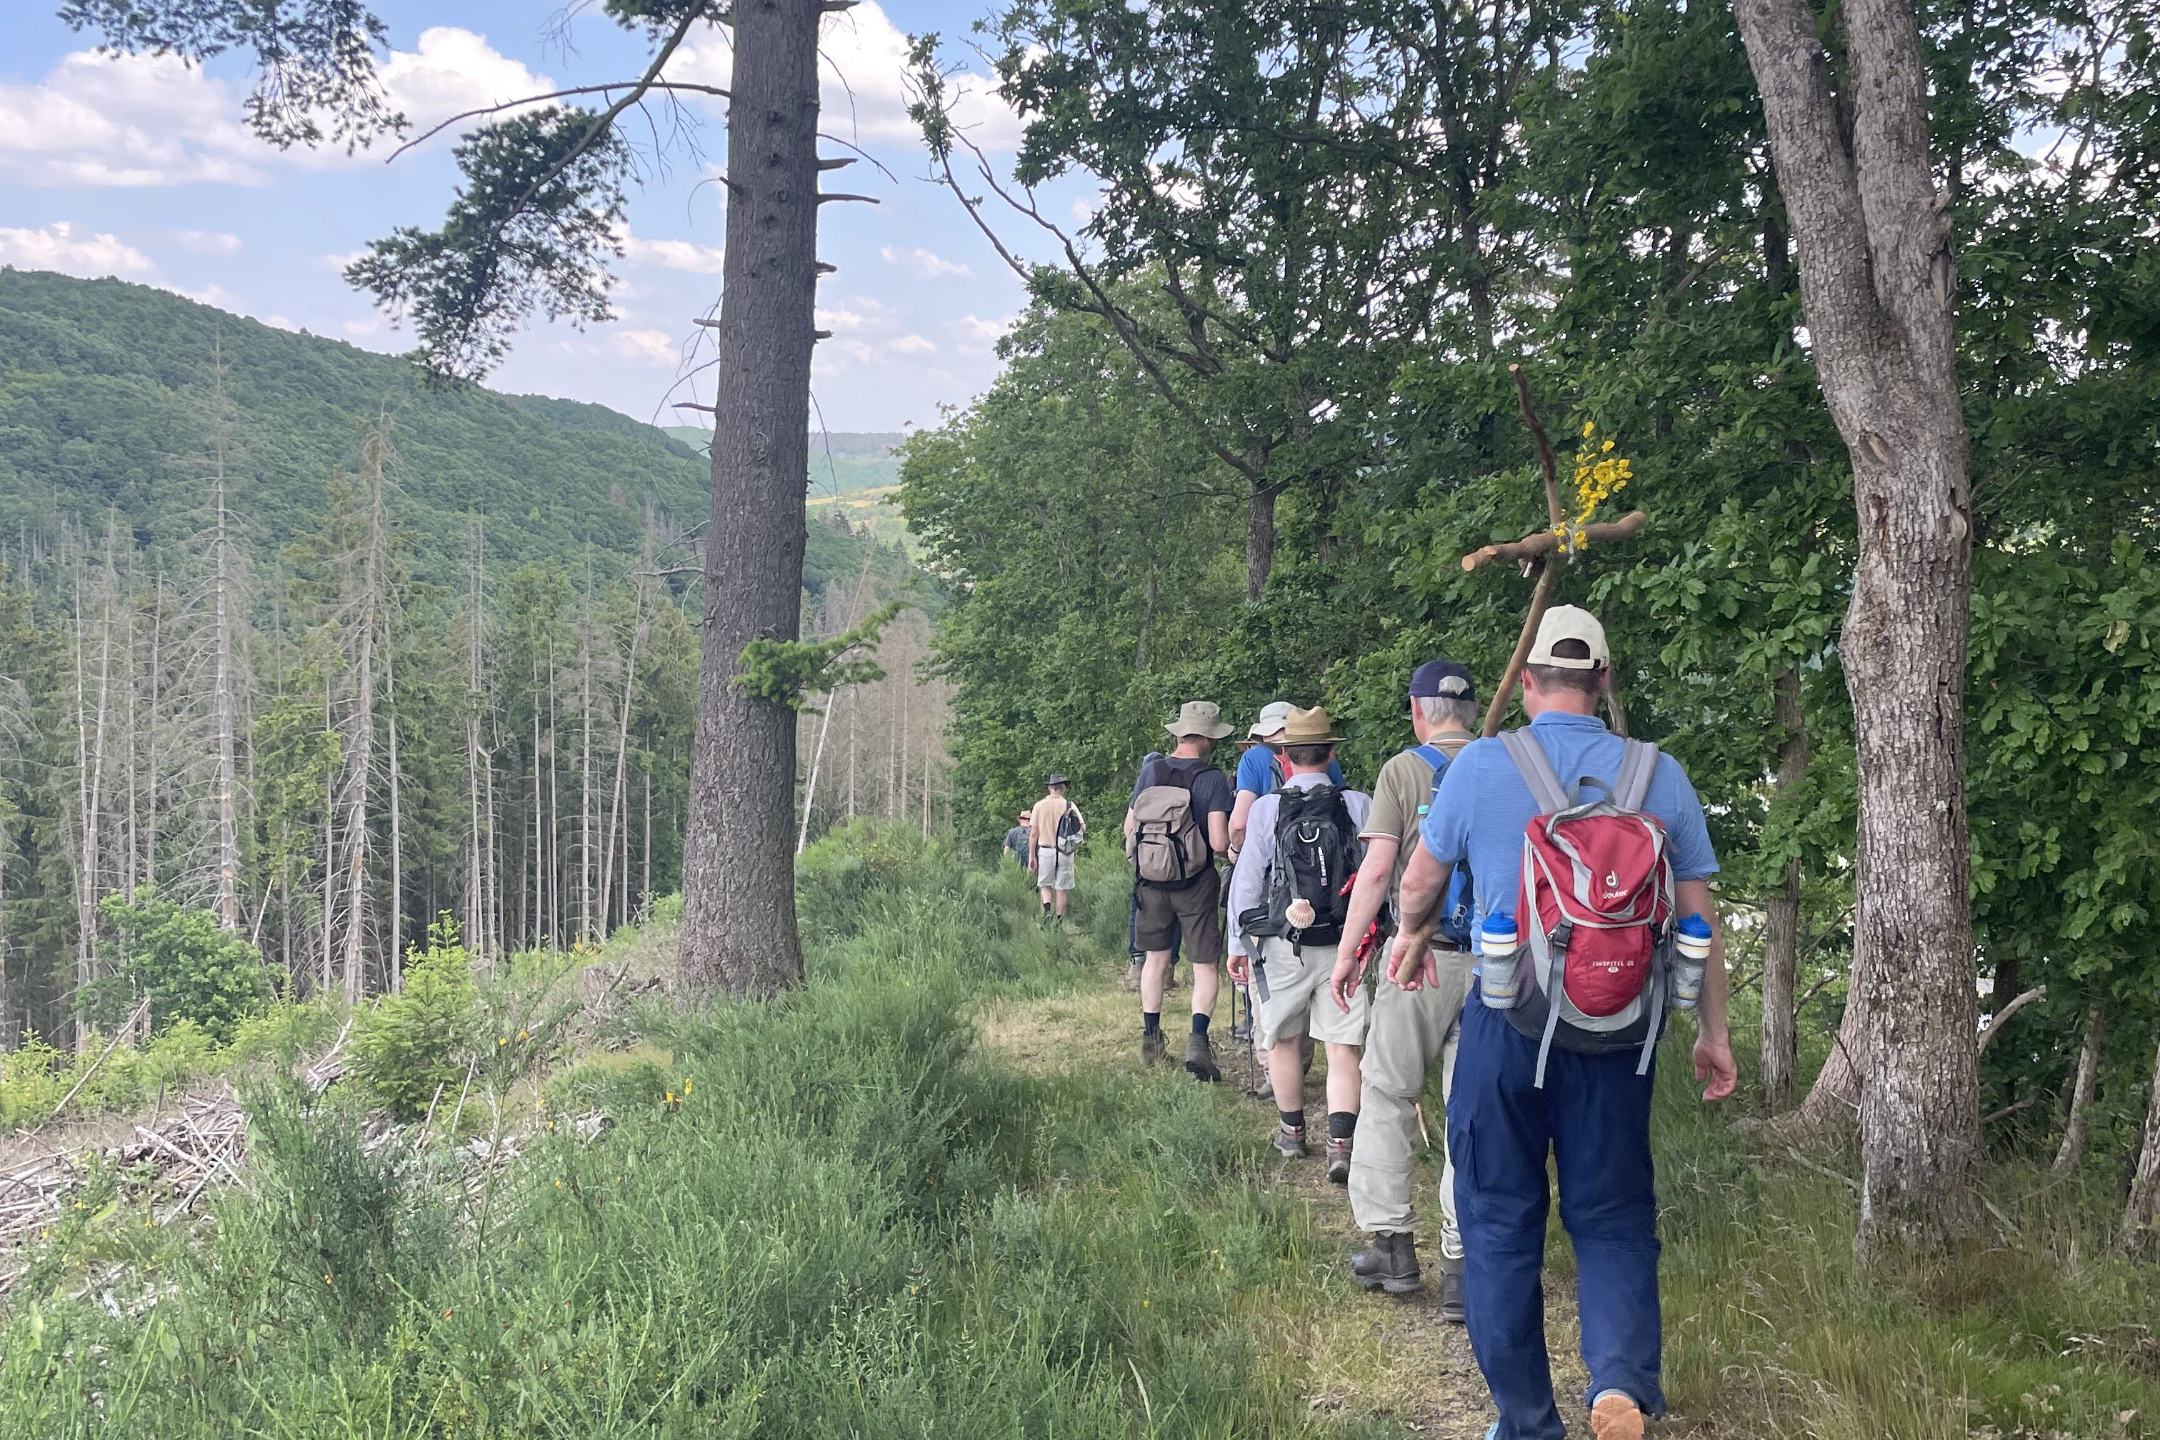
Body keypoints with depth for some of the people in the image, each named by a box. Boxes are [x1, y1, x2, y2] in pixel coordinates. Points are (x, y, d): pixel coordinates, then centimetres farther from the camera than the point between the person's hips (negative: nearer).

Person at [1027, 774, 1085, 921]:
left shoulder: (1039, 805, -2)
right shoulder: (1069, 805, -2)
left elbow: (1033, 833, -2)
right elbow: (1083, 828, -5)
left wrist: (1032, 856, 4)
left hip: (1045, 850, 0)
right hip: (1065, 852, 0)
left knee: (1045, 885, 12)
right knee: (1062, 888, 7)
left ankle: (1047, 909, -11)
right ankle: (1059, 919, 8)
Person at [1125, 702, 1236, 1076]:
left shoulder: (1151, 770, 1)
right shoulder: (1213, 779, -12)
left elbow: (1128, 829, 6)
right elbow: (1219, 843, -18)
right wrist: (1233, 845, 4)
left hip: (1151, 879, 4)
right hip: (1196, 882, -4)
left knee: (1156, 957, 17)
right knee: (1204, 965, 3)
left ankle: (1151, 1038, 21)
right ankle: (1198, 1038, -14)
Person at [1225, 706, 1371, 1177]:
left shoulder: (1266, 808, -5)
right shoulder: (1359, 805, -2)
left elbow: (1246, 879, -2)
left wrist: (1238, 944, 5)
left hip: (1281, 944, 0)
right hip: (1344, 944, 1)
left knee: (1282, 1038, 17)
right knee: (1343, 1046, 3)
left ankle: (1292, 1131, 29)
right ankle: (1340, 1144, -8)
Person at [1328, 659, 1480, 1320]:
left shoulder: (1403, 771, -2)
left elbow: (1377, 870, -7)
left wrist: (1347, 952, 0)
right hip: (1495, 960, 3)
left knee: (1387, 1093, 11)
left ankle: (1392, 1242, 13)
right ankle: (1463, 1268, 7)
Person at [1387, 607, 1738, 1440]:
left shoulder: (1479, 766, -5)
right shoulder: (1660, 775, -1)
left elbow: (1419, 882, 7)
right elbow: (1698, 916, 3)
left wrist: (1411, 938, 29)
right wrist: (1712, 1033, 14)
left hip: (1505, 1020, -1)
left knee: (1501, 1219, 11)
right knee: (1612, 1214, 14)